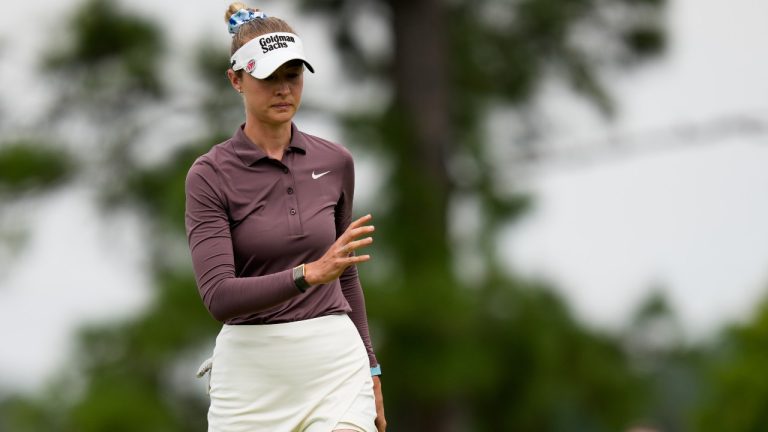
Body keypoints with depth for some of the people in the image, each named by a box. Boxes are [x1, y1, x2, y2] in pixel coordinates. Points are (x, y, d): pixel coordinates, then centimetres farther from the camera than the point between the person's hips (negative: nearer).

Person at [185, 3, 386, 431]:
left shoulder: (335, 162, 6)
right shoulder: (210, 176, -6)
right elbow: (219, 296, -18)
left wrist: (369, 366, 19)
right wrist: (309, 273, -30)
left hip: (335, 364, 2)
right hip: (251, 373, -2)